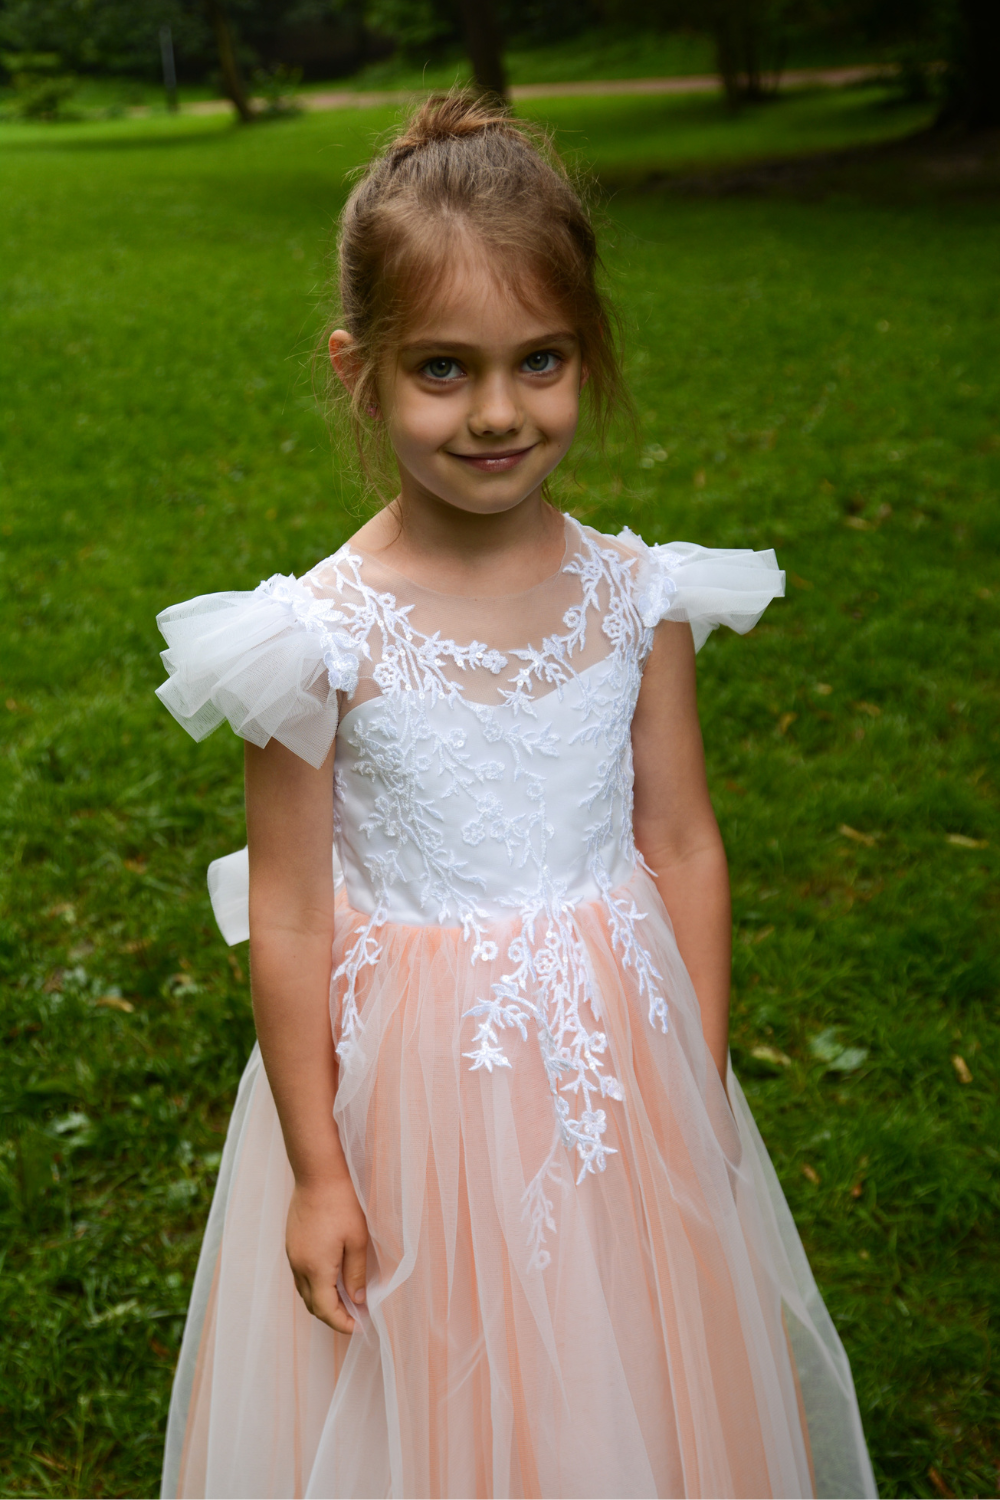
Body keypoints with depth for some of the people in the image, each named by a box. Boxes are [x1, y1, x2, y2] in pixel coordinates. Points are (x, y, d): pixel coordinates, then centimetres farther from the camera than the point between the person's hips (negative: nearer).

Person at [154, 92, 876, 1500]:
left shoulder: (636, 595, -7)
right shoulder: (323, 635, -16)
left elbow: (683, 850, 1)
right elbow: (288, 918, -10)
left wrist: (702, 1100, 4)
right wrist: (318, 1170, -5)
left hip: (613, 1062, 3)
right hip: (414, 1086, -2)